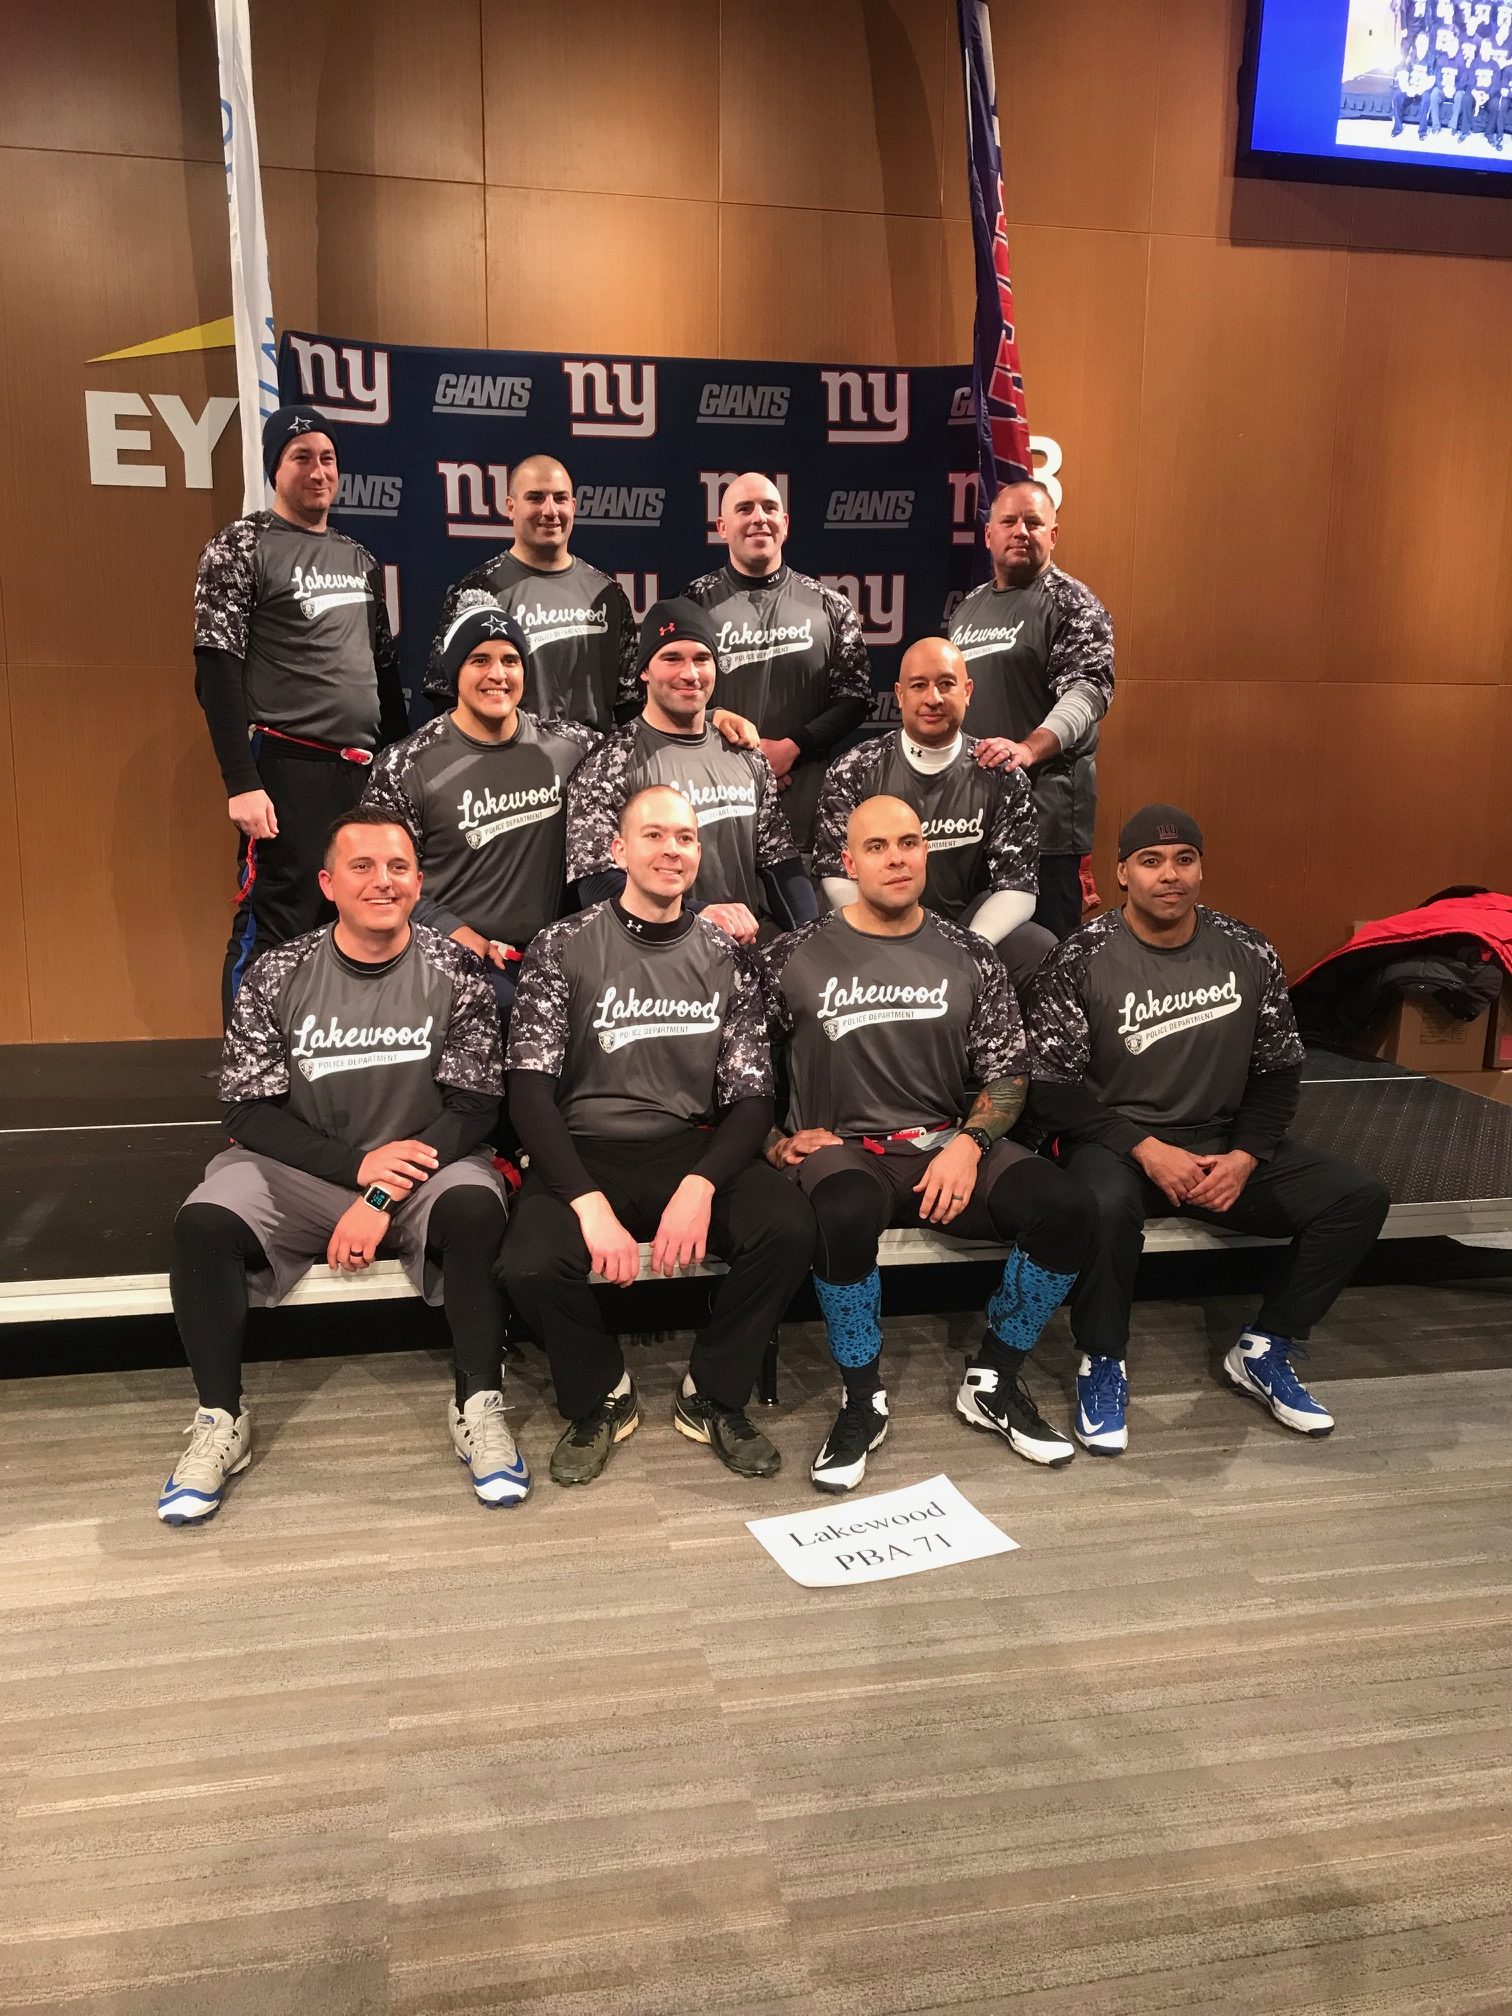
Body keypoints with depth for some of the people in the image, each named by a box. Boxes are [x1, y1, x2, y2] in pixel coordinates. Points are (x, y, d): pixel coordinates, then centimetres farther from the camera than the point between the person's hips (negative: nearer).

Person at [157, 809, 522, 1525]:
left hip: (425, 1168, -1)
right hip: (299, 1170, 1)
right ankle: (220, 1424, -6)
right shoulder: (278, 976, -3)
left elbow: (473, 1108, -8)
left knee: (475, 1209, -32)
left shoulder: (452, 972, -5)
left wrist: (383, 1199, -18)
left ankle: (478, 1410, -16)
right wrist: (359, 1163, -16)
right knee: (203, 1225, -24)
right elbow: (248, 1112, -3)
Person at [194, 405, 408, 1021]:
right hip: (287, 770, -6)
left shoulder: (359, 558, 17)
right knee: (272, 931, -6)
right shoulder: (242, 547, -2)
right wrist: (242, 783, -18)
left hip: (365, 769, 6)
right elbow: (218, 671, -9)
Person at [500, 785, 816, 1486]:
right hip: (586, 1152, -2)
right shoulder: (563, 947, 1)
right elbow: (530, 1090, -6)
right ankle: (601, 1399, 3)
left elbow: (750, 1097, 4)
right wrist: (589, 1202, -20)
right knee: (532, 1262, -30)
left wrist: (701, 1186, -16)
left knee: (790, 1227, -25)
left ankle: (713, 1397, 1)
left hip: (695, 1151, 2)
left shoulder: (726, 957, 9)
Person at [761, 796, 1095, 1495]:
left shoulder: (968, 957, 9)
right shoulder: (794, 959, 3)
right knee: (844, 1216, -38)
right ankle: (862, 1401, -12)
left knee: (1065, 1207, -23)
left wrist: (968, 1145, -9)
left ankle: (993, 1385, 1)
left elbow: (1006, 1075, 8)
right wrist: (776, 1144, -7)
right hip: (844, 1149, -3)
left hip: (950, 1143, 3)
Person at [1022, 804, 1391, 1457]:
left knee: (1360, 1197, -12)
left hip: (1224, 1142, 5)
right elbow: (1053, 1086, -11)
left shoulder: (1248, 954, 2)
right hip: (1117, 1141, -4)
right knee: (1106, 1206, -38)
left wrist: (1244, 1156, -8)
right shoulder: (1081, 960, -9)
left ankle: (1263, 1352, 5)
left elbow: (1278, 1071, 7)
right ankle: (1102, 1364, -10)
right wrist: (1145, 1149, -19)